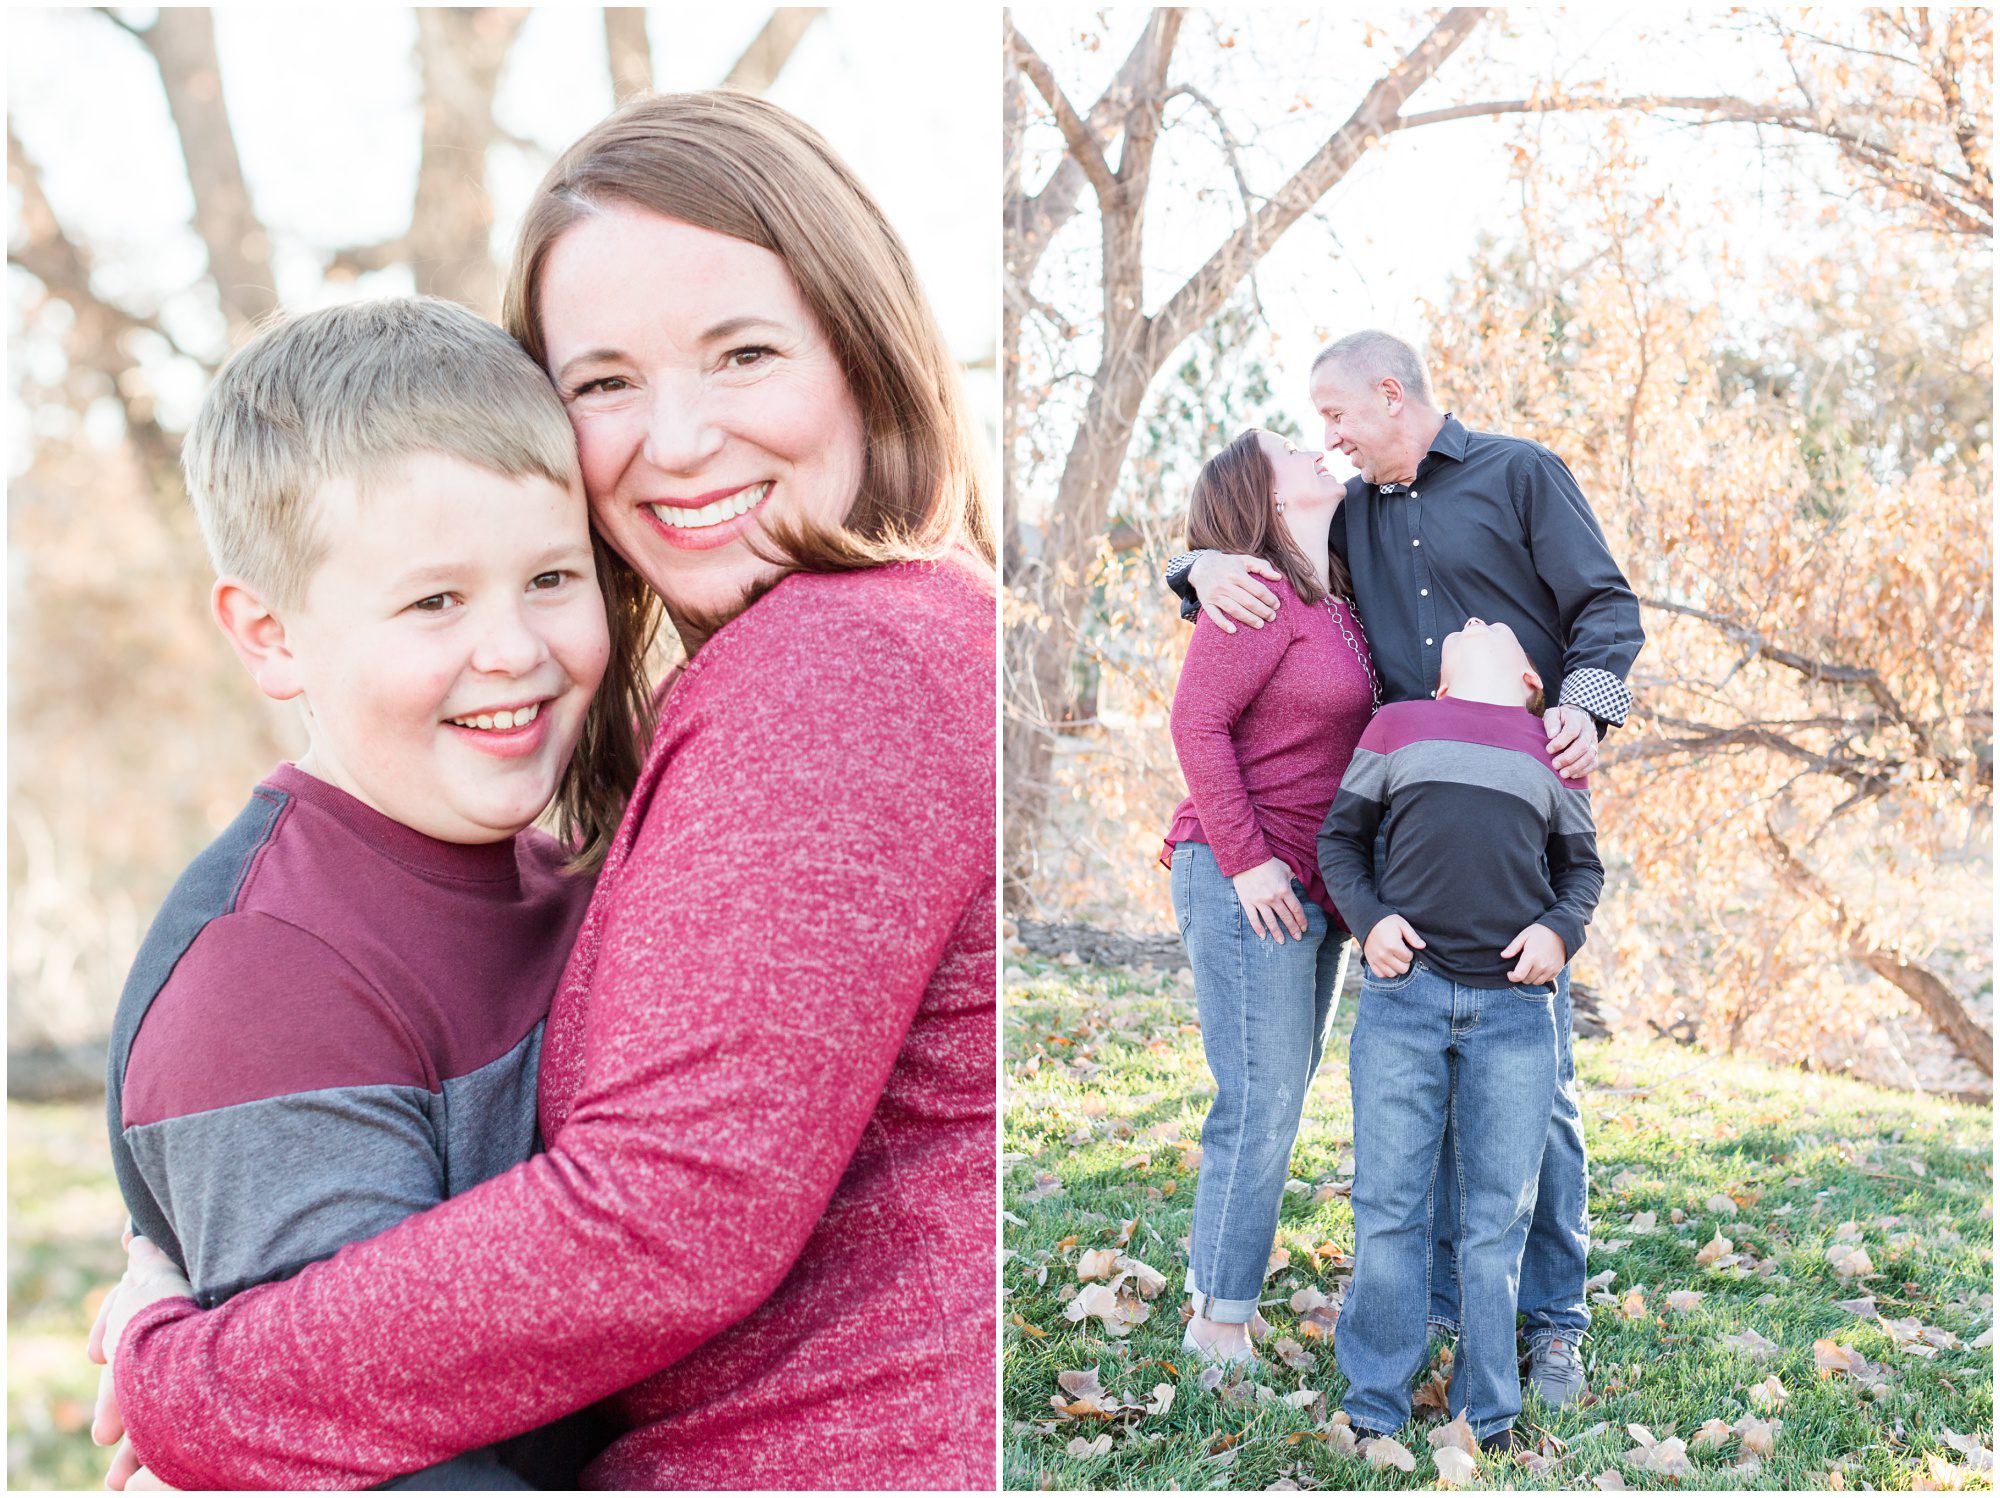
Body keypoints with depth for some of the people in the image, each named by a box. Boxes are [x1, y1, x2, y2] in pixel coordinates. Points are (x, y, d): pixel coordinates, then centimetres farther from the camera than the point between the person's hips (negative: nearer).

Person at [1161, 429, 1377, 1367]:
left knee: (1279, 1099, 13)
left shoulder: (1335, 600, 16)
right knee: (1262, 1104, -7)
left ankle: (1214, 1284, 25)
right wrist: (1245, 860, -17)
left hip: (1310, 892, 9)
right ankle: (1220, 1323, 3)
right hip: (1247, 885, -9)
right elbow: (1197, 723, -16)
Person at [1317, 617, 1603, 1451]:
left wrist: (1560, 930, 0)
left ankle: (1488, 1415, 15)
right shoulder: (1397, 726, 15)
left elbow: (1582, 865, 21)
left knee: (1500, 1213, 4)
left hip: (1514, 1009, 1)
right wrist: (1368, 917, -4)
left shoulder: (1554, 750, 18)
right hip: (1402, 994, -1)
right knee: (1389, 1204, 0)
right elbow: (1340, 837, 14)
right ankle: (1374, 1407, 12)